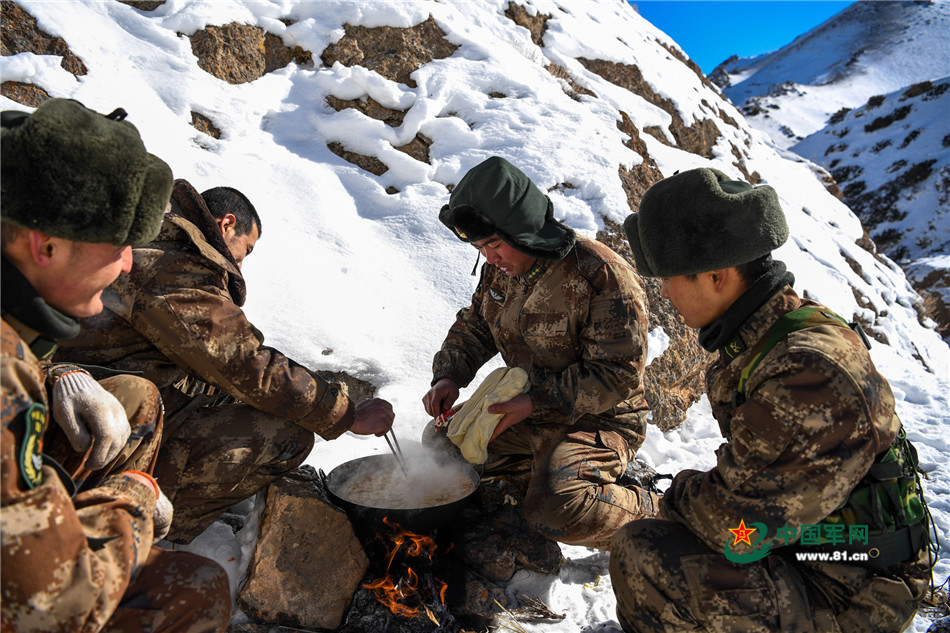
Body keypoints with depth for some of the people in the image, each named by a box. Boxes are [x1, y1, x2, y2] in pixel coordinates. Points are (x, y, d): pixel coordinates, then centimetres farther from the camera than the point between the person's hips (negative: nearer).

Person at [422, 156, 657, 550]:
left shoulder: (604, 276, -25)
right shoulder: (501, 268, -1)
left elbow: (618, 374, -24)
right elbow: (474, 326, 13)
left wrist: (535, 403, -28)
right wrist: (448, 376, -6)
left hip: (597, 419, -8)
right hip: (527, 411, 8)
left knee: (555, 510, -30)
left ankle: (652, 515, -2)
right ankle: (541, 465, 16)